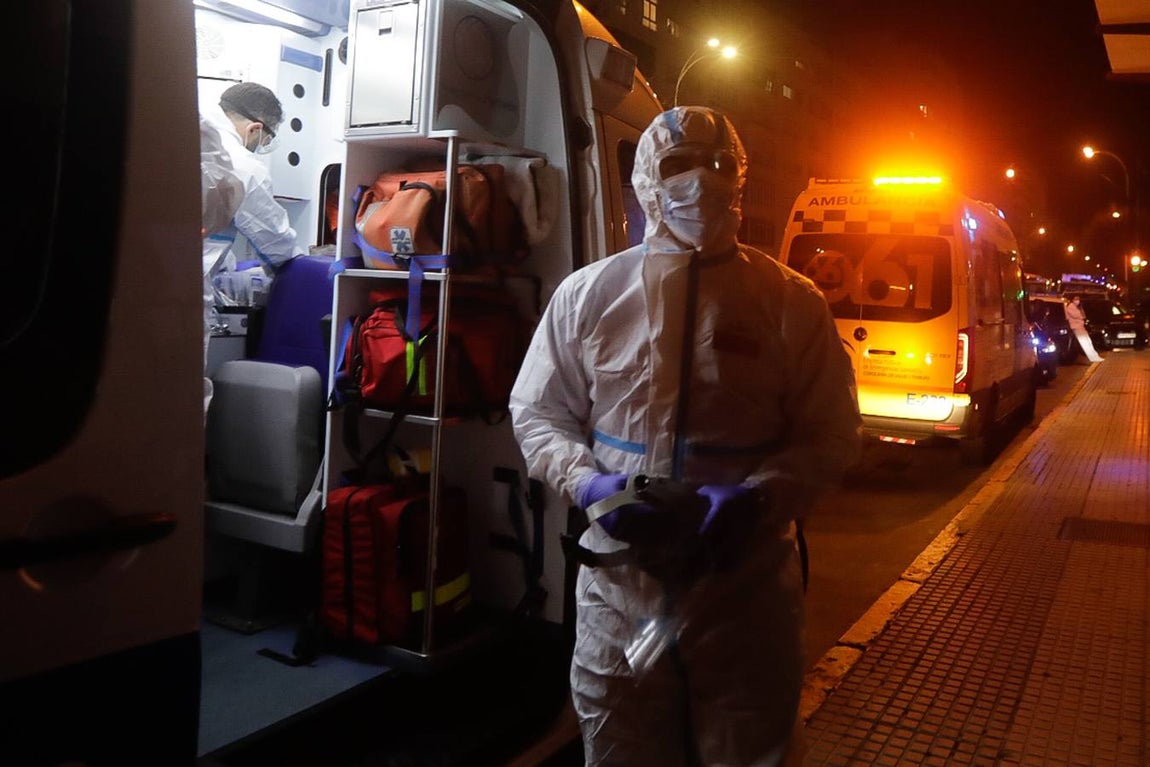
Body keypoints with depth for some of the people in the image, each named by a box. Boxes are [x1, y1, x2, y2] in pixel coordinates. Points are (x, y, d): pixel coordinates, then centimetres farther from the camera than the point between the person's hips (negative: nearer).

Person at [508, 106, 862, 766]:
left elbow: (832, 433, 0)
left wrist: (756, 496, -19)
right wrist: (590, 484, -12)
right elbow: (538, 414, 7)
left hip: (747, 582, 0)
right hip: (619, 577, 1)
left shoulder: (790, 300, -1)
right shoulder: (588, 294, 2)